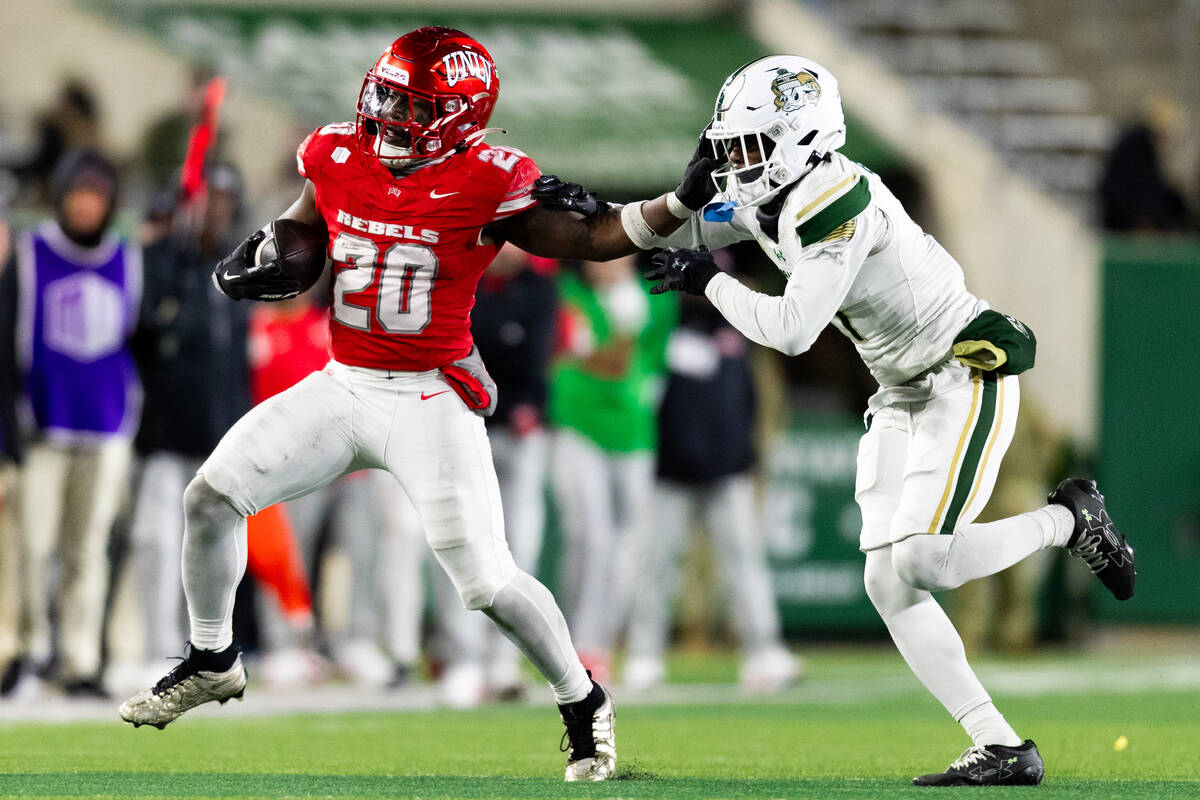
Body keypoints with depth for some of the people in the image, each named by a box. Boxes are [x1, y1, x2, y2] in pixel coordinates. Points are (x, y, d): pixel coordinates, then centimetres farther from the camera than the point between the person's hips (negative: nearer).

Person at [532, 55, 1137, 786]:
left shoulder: (839, 201, -24)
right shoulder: (763, 199, 3)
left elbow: (792, 331, -28)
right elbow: (674, 232, 14)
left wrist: (708, 282, -16)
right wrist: (598, 212, -3)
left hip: (968, 375, -9)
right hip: (905, 395, 9)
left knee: (921, 559, -23)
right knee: (888, 583, -1)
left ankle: (1069, 519, 4)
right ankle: (1004, 750, -2)